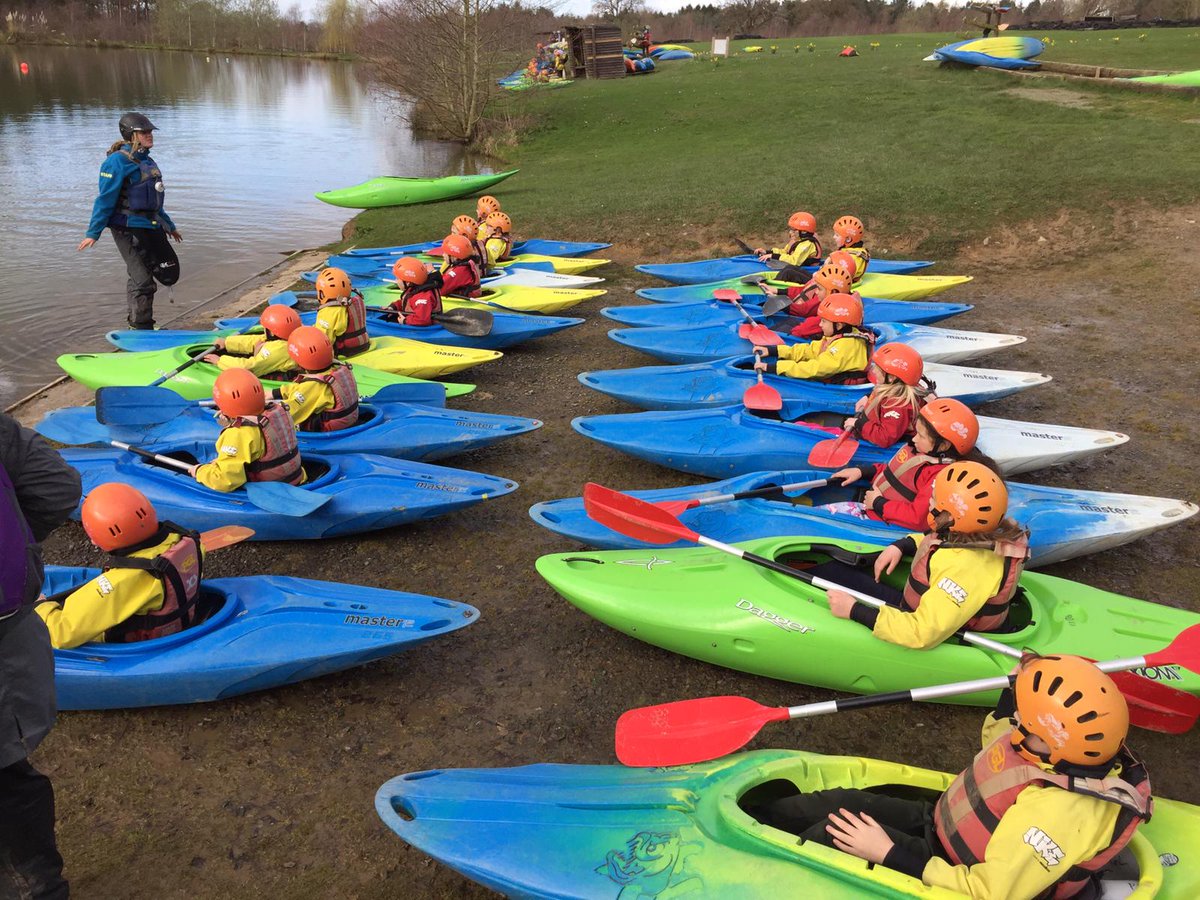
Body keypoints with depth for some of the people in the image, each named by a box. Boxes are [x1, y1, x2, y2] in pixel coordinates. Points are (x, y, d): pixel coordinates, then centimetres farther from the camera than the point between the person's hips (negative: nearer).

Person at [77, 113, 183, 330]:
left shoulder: (147, 161, 13)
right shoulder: (118, 161, -12)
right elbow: (105, 199, -14)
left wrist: (169, 226, 28)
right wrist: (93, 233, -14)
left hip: (151, 227, 9)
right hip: (128, 228, -8)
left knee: (169, 272, 9)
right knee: (143, 281, -5)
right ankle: (140, 328, 9)